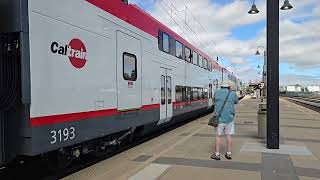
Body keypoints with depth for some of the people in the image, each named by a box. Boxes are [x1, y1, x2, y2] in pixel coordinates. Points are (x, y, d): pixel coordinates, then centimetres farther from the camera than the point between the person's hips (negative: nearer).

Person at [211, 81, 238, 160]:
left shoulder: (217, 92, -2)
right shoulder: (233, 93, 1)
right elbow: (236, 102, 21)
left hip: (219, 118, -2)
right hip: (229, 118, 2)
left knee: (218, 136, 5)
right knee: (229, 136, 9)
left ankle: (217, 154, 10)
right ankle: (229, 154, 16)